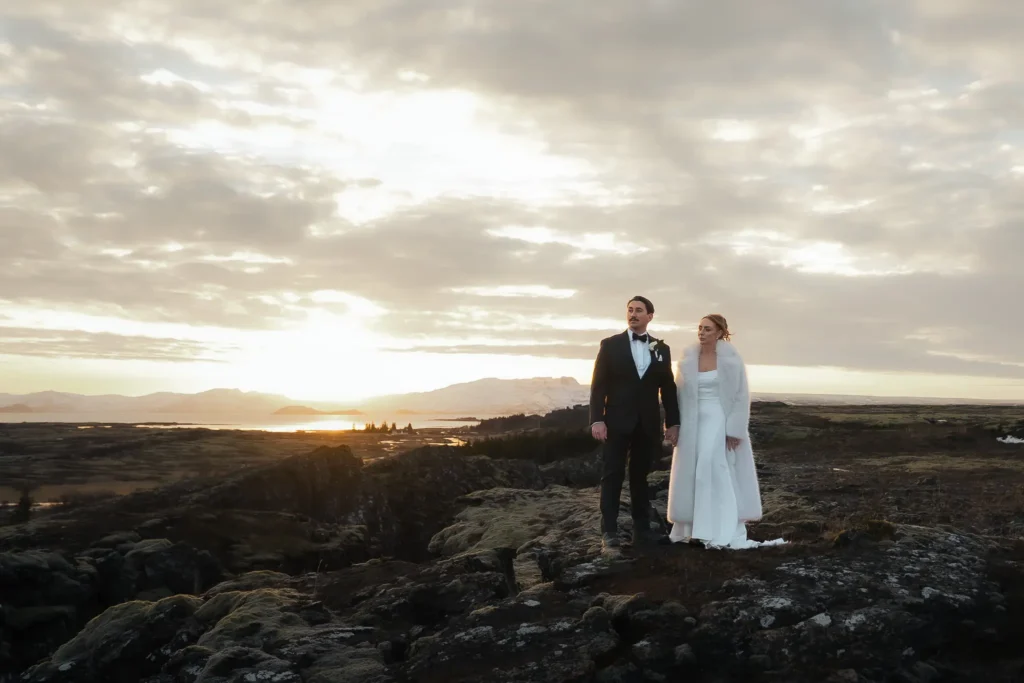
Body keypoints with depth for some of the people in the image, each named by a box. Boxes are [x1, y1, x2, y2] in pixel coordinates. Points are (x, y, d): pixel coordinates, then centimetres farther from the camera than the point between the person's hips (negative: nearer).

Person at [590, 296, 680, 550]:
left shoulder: (662, 349, 9)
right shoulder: (610, 345, 2)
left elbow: (668, 388, 9)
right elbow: (598, 385, -3)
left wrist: (672, 422, 3)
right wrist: (597, 419, -13)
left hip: (648, 423, 3)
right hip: (618, 421, -2)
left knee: (640, 476, 9)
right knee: (613, 475, -1)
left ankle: (642, 529, 14)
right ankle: (609, 531, 1)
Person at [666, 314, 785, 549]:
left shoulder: (731, 359, -5)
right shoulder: (688, 358, 4)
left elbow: (741, 396, -6)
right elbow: (680, 394, 7)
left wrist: (735, 430, -11)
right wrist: (676, 426, 3)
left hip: (721, 422, -3)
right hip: (693, 423, 4)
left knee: (721, 475, -5)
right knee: (691, 475, 6)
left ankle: (723, 532, 1)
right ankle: (690, 528, 15)